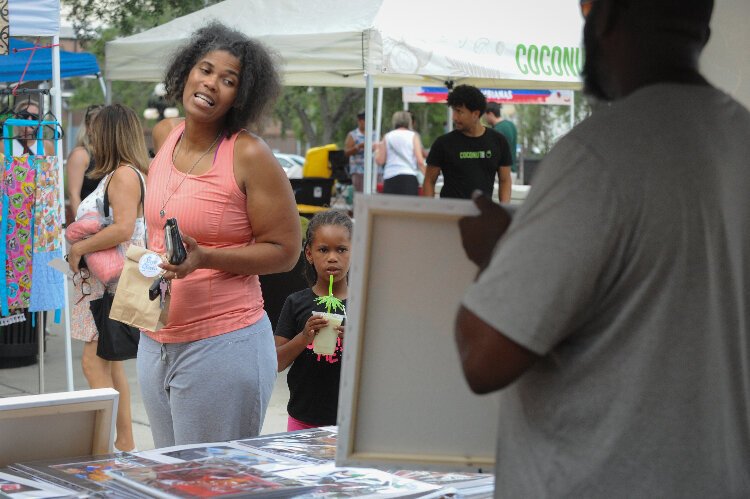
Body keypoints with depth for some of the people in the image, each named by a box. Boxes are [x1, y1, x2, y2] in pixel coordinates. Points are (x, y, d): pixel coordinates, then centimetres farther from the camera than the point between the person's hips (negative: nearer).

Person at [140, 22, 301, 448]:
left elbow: (284, 251, -12)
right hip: (155, 341, 7)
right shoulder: (166, 135, 7)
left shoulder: (250, 155, -13)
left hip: (222, 344, -7)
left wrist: (204, 257, -22)